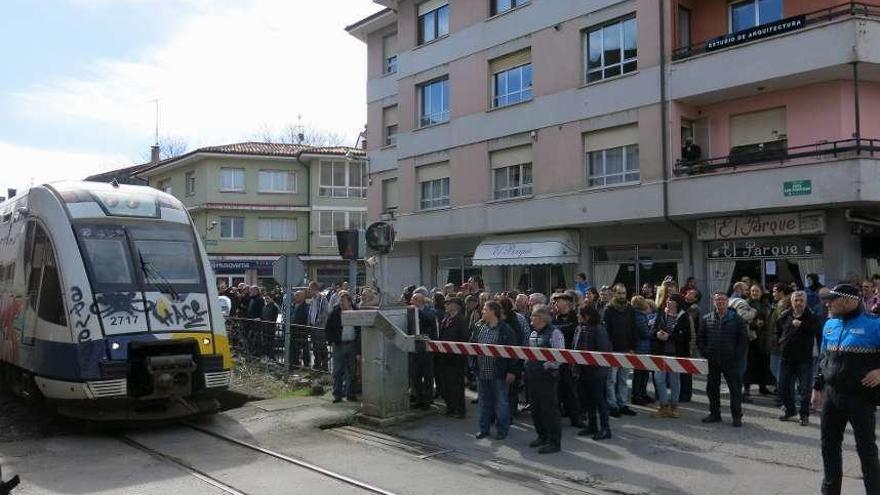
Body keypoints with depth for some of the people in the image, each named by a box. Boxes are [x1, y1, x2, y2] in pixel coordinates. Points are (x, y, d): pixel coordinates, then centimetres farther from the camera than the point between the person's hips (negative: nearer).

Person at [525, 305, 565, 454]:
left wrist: (546, 366, -18)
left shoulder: (554, 333, -13)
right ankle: (542, 436, 31)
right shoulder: (533, 333, 13)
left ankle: (554, 442, 7)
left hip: (547, 377, -9)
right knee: (535, 408, 16)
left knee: (550, 409, -2)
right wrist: (528, 366, 13)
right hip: (532, 376, 9)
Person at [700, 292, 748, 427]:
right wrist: (705, 353, 1)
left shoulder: (737, 319, 0)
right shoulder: (707, 319, 8)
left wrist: (737, 356, -8)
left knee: (735, 389, 0)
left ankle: (737, 416, 8)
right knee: (712, 388, 9)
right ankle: (715, 414, 21)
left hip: (731, 361, -3)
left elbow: (744, 339, 0)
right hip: (712, 361, 3)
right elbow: (701, 338, 12)